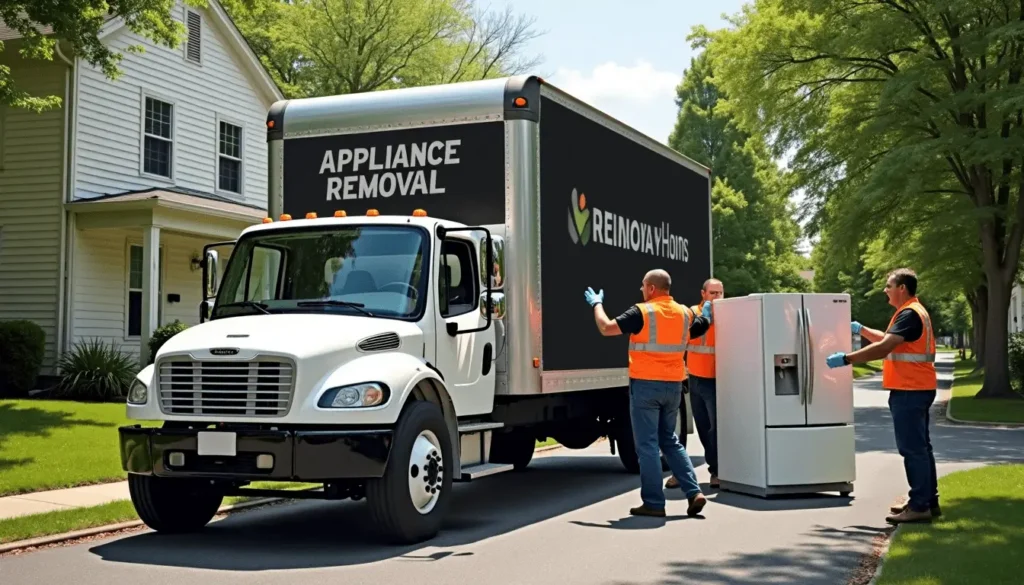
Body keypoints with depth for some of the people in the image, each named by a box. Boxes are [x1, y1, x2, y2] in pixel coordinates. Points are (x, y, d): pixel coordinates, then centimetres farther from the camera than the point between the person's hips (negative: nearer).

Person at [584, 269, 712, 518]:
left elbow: (606, 328, -10)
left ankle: (653, 503, 2)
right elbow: (700, 327, 23)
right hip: (673, 385, 6)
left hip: (645, 385, -6)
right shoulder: (684, 313, 5)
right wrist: (707, 313, 42)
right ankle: (694, 492, 8)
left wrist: (597, 304, 6)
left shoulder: (642, 312, -12)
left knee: (647, 444, 1)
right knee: (670, 441, 17)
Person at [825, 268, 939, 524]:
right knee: (920, 447, 15)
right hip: (914, 389, 11)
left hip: (910, 391, -11)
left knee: (913, 448, -8)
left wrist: (846, 359, -24)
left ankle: (919, 506, -6)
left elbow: (884, 347, -25)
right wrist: (861, 329, 24)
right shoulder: (912, 312, 18)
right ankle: (928, 501, 22)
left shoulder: (909, 314, -16)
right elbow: (888, 339, 29)